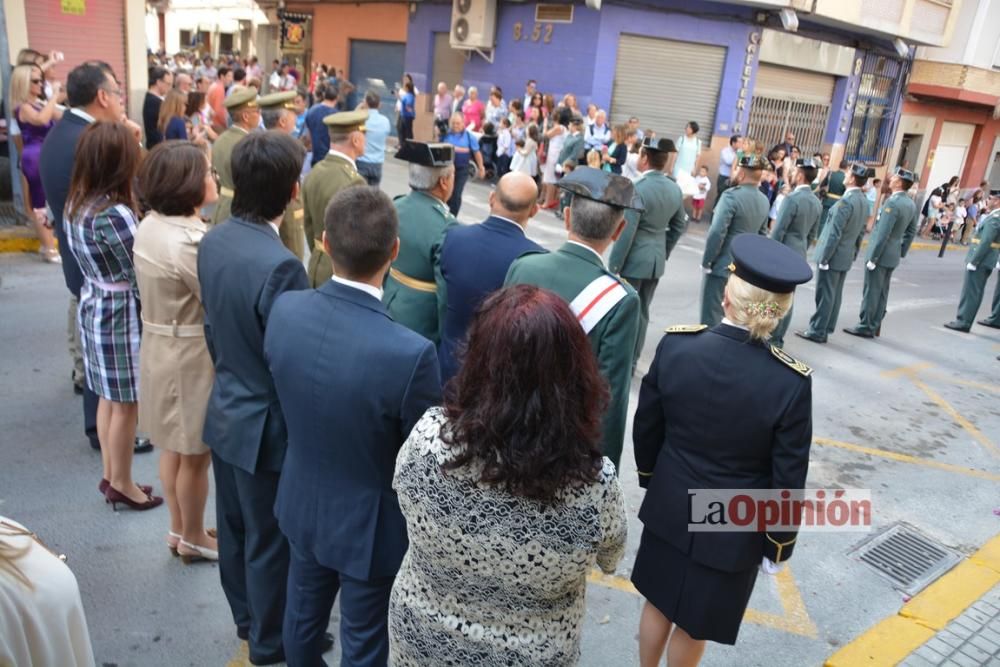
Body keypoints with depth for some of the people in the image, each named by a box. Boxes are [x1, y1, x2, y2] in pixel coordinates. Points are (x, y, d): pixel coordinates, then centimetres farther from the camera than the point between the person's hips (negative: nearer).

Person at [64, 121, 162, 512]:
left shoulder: (76, 204, 2)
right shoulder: (114, 214, -25)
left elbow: (112, 262, 5)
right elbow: (141, 278, -20)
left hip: (94, 305, 9)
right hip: (122, 313, -9)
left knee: (109, 398, 19)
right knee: (126, 403, 7)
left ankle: (110, 475, 32)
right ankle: (121, 484, 22)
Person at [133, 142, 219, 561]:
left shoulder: (150, 225, 2)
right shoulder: (189, 240, -27)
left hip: (160, 346, 9)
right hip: (192, 354, -9)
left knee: (173, 447, 22)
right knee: (195, 454, 11)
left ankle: (178, 529, 40)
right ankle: (193, 538, 30)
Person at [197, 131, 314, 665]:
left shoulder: (213, 240, -4)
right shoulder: (280, 266, -30)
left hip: (226, 411, 8)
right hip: (266, 424, -8)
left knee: (235, 526, 25)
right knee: (270, 541, 13)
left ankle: (246, 618, 48)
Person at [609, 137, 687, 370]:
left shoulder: (638, 189, -20)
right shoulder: (675, 189, 4)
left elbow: (626, 232, -20)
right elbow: (679, 225, 13)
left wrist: (613, 266, -13)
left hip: (634, 261, -7)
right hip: (657, 261, 7)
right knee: (642, 312, 15)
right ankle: (631, 361, 25)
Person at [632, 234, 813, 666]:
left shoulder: (675, 344, -18)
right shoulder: (791, 382, -24)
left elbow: (645, 428, -5)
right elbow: (787, 481, -15)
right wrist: (778, 546, 2)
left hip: (668, 509, 3)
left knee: (658, 600, 26)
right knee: (694, 624, 21)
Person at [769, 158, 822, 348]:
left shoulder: (792, 198, -18)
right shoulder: (817, 202, 7)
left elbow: (778, 230, -17)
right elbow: (812, 233, 13)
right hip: (799, 255, 8)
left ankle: (768, 337, 7)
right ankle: (777, 337, 17)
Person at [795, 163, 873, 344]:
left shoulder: (846, 201, -20)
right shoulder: (864, 202, 7)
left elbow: (834, 233, -21)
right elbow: (861, 232, 12)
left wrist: (824, 258, -17)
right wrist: (854, 253, 19)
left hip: (833, 255, -8)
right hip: (846, 256, 8)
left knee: (824, 295, 0)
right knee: (834, 295, 14)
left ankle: (817, 331, 8)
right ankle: (826, 328, 23)